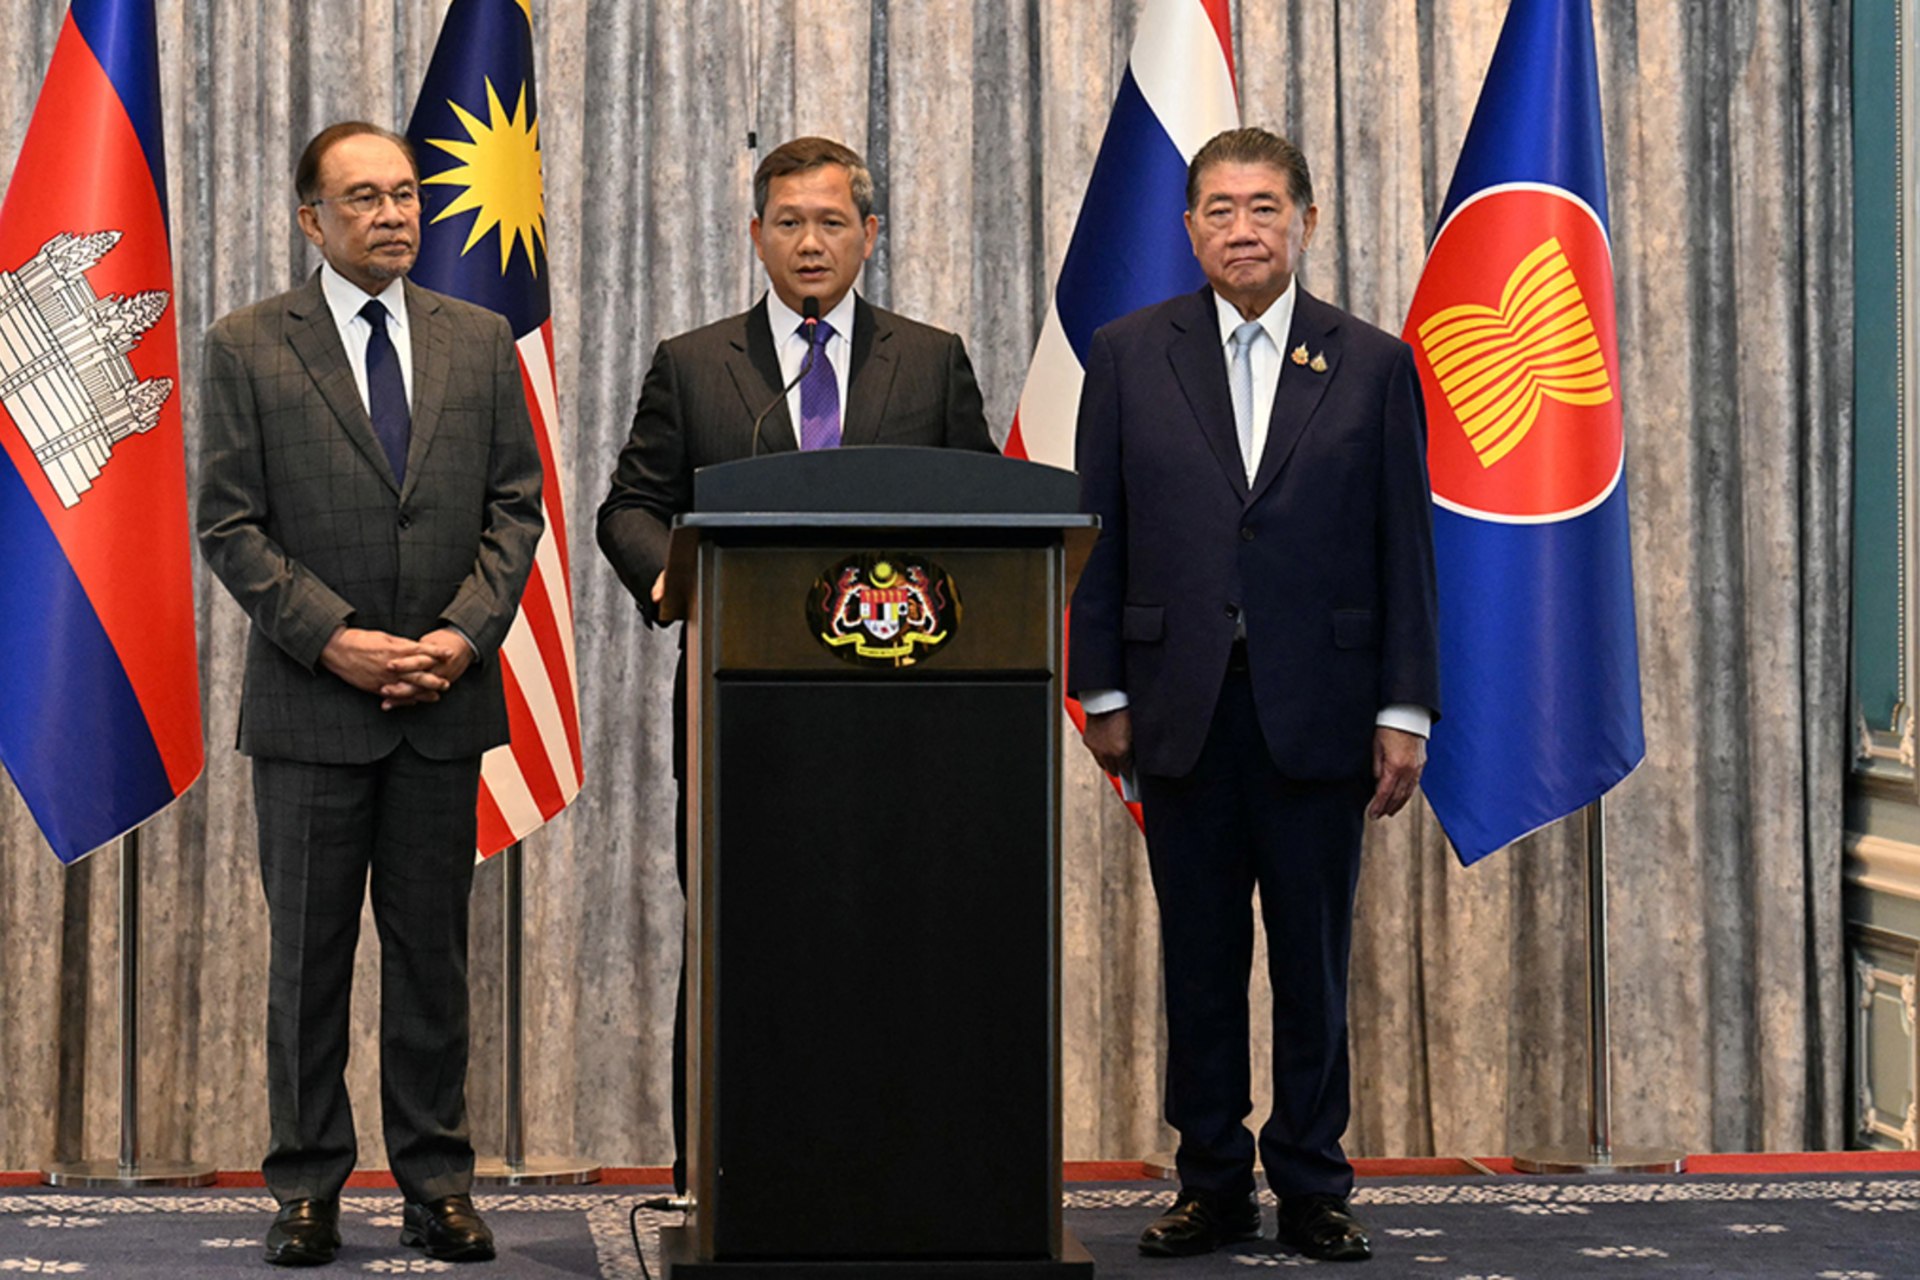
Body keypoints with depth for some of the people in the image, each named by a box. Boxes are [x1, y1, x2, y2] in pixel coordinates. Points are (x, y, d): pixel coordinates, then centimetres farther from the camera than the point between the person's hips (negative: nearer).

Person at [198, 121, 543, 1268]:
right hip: (310, 704, -2)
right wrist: (332, 638, -13)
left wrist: (464, 633, -8)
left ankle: (438, 1184, 13)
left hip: (445, 700, 2)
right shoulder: (248, 348, 1)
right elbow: (231, 525, -3)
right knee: (310, 955, 4)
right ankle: (308, 1191, 12)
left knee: (435, 951, 6)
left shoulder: (480, 342, 9)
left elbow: (516, 507, 7)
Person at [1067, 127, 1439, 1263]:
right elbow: (1099, 533, 7)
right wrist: (1102, 692, 1)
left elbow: (1405, 548, 3)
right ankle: (1213, 1184, 15)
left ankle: (1313, 1187, 14)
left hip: (1317, 714, -1)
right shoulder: (1130, 356, 7)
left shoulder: (1373, 364, 5)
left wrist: (1406, 711, -2)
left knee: (1315, 958, 4)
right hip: (1183, 713, 1)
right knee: (1199, 957, 6)